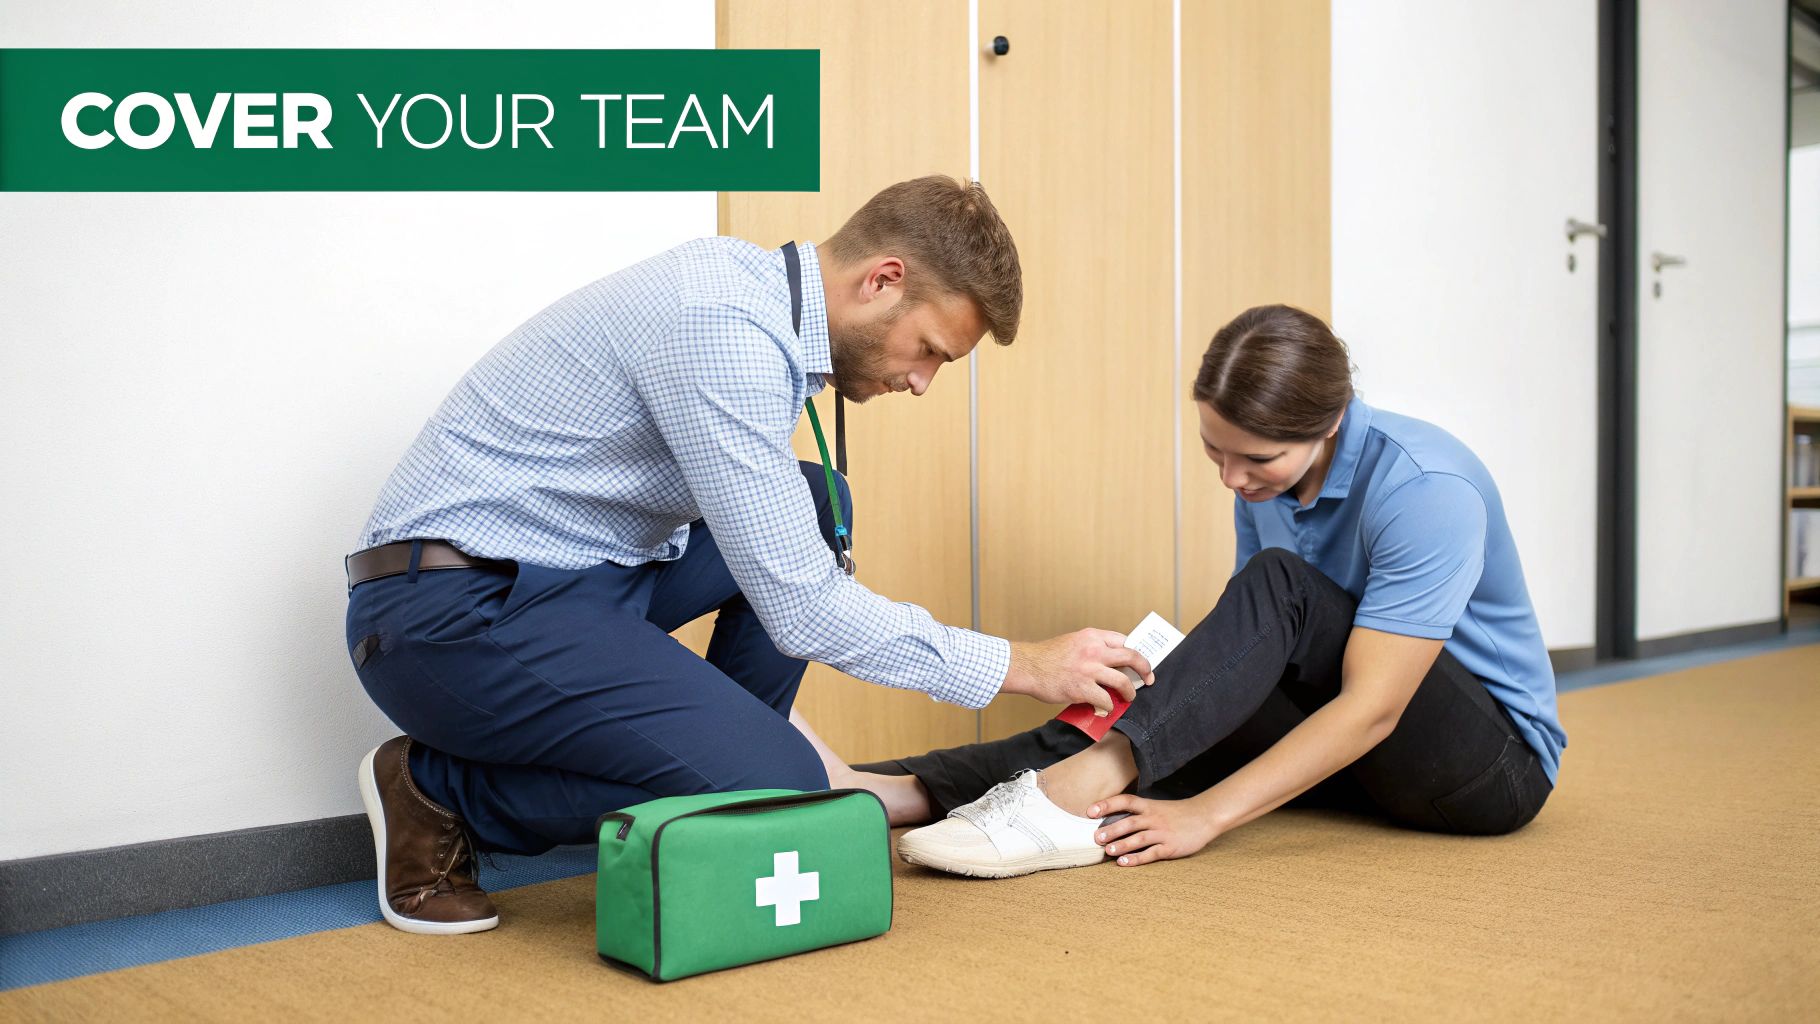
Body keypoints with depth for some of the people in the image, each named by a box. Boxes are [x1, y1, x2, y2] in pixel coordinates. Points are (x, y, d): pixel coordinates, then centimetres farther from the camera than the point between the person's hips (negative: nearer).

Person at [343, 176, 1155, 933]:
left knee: (814, 506, 11)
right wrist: (1022, 666, -13)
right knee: (777, 785, -20)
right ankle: (439, 791, -4)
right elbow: (802, 610, -21)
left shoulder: (750, 287, 8)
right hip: (454, 616, -10)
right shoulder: (722, 330, -22)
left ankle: (717, 753, 9)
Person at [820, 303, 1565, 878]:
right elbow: (1255, 649, 6)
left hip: (1499, 762, -7)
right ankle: (877, 791, -29)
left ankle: (1080, 791, -43)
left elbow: (1371, 707, -30)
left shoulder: (1426, 490, -26)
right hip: (1375, 758, 7)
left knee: (1279, 586, -29)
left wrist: (1203, 817, -34)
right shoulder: (1266, 479, -1)